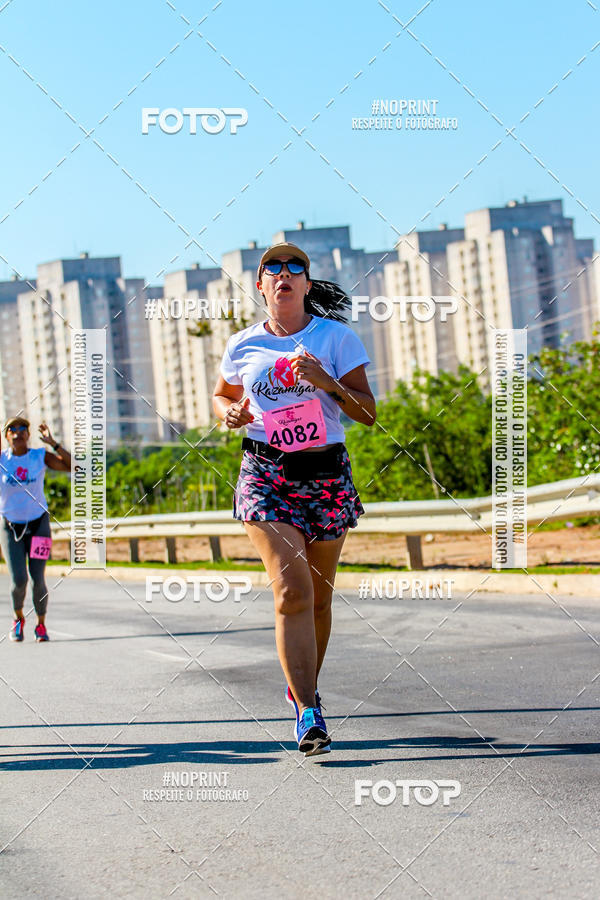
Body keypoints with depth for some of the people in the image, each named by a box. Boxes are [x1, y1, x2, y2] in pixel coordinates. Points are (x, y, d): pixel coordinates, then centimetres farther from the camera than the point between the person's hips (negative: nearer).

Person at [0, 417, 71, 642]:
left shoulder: (41, 456, -6)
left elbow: (72, 466, -14)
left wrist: (52, 443, -21)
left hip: (38, 524, 0)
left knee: (38, 580, -6)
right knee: (18, 580, -12)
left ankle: (41, 624, 16)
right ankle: (18, 618, 17)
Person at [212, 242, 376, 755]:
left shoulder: (336, 338, 0)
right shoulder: (243, 346, 6)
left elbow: (368, 413, -3)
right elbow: (222, 395, 24)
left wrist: (325, 381, -19)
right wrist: (230, 414, 1)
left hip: (326, 474, 1)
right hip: (266, 474, -1)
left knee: (318, 597, 9)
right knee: (292, 591, -16)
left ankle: (304, 688, 33)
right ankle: (308, 712, -19)